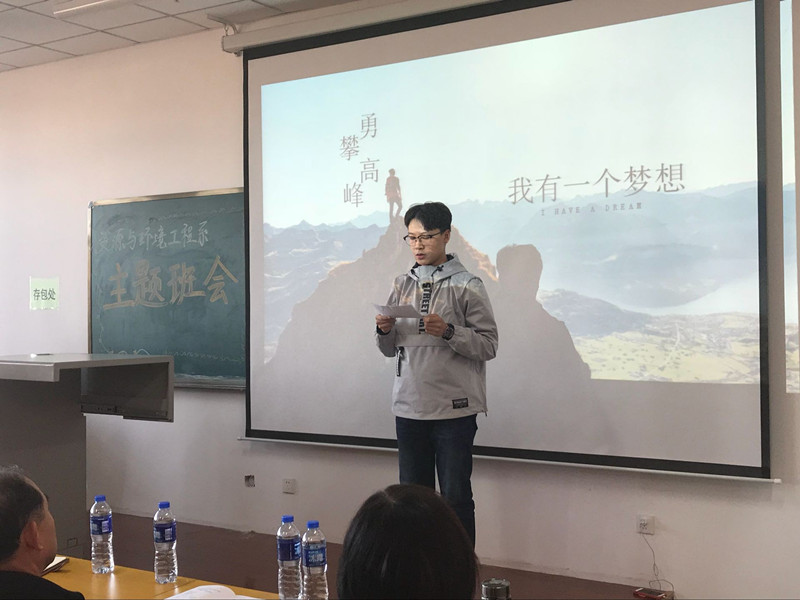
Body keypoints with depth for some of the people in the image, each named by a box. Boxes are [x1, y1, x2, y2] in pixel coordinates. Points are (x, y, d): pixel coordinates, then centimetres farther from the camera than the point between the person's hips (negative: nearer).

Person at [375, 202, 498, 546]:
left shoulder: (467, 285, -3)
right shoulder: (402, 285, 12)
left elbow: (488, 345, -7)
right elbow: (390, 349, 15)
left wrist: (448, 331, -20)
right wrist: (385, 330, -5)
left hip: (453, 411, -5)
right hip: (409, 408, 5)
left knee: (455, 498, 2)